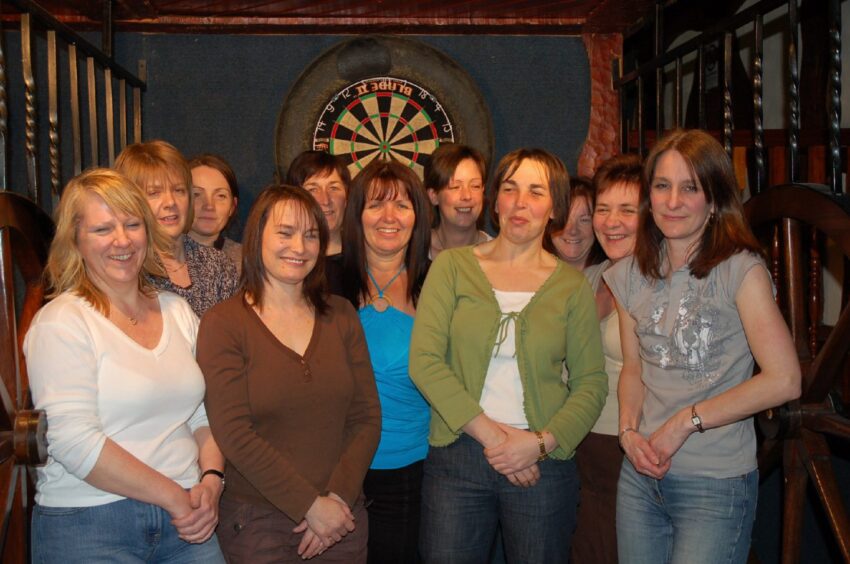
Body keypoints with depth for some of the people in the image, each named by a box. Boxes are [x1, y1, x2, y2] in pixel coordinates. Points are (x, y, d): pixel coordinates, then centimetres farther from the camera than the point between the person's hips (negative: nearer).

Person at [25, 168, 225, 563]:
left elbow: (204, 414, 10)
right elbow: (75, 442, -17)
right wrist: (173, 496, -15)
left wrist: (211, 482, -6)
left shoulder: (177, 312, 9)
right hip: (89, 525, -4)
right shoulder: (61, 323, -9)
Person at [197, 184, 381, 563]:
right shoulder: (223, 324, -6)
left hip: (343, 517, 4)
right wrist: (310, 505, -15)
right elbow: (234, 434, -13)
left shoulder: (340, 316, 5)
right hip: (259, 524, -3)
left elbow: (367, 417, 2)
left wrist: (338, 497, -10)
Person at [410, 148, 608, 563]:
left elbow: (591, 384, 3)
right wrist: (487, 432, -14)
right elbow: (423, 360, -6)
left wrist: (541, 443, -12)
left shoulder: (572, 285, 4)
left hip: (541, 466, 1)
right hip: (456, 458, 0)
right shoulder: (452, 266, 2)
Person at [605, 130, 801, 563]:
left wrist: (685, 421, -15)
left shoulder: (740, 270, -12)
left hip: (717, 483, -5)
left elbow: (783, 380, -16)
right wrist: (628, 429, -4)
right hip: (640, 476, 5)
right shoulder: (630, 275, 6)